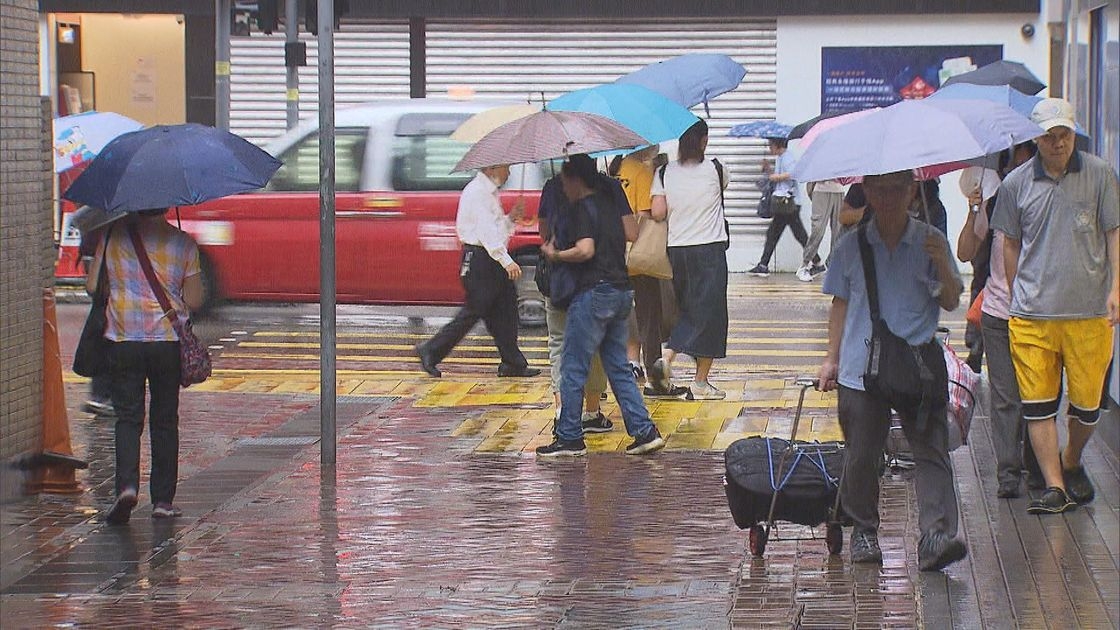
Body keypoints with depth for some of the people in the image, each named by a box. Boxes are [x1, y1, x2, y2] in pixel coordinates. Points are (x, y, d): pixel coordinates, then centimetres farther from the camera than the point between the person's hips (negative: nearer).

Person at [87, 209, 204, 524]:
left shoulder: (114, 235, -2)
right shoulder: (183, 243, -3)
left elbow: (92, 285, 0)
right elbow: (194, 301, -2)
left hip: (124, 341, 0)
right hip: (168, 342, 0)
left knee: (128, 418, 5)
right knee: (165, 421, 11)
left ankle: (127, 484, -18)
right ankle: (163, 500, 13)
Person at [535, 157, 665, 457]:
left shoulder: (584, 207, -11)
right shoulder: (609, 202, 14)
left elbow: (585, 250, -22)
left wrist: (555, 255, -7)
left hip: (594, 292, -8)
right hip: (622, 292, 9)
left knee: (574, 368, 0)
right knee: (618, 368, 13)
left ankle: (569, 438, 3)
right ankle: (644, 431, 6)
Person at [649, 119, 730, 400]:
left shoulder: (664, 174, -1)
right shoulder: (715, 170, -5)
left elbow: (657, 213, -7)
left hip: (676, 249, 3)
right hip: (710, 250, -3)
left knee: (686, 310, 19)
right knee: (709, 311, 4)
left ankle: (667, 356, -3)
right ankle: (701, 382, 4)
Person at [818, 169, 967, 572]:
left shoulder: (930, 241, 4)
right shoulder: (852, 246, 7)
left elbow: (951, 302, 2)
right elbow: (840, 305, 15)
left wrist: (941, 265, -15)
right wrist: (832, 358, 13)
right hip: (861, 367, 1)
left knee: (931, 448, -11)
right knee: (862, 453, 3)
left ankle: (936, 534, -18)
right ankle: (864, 530, 21)